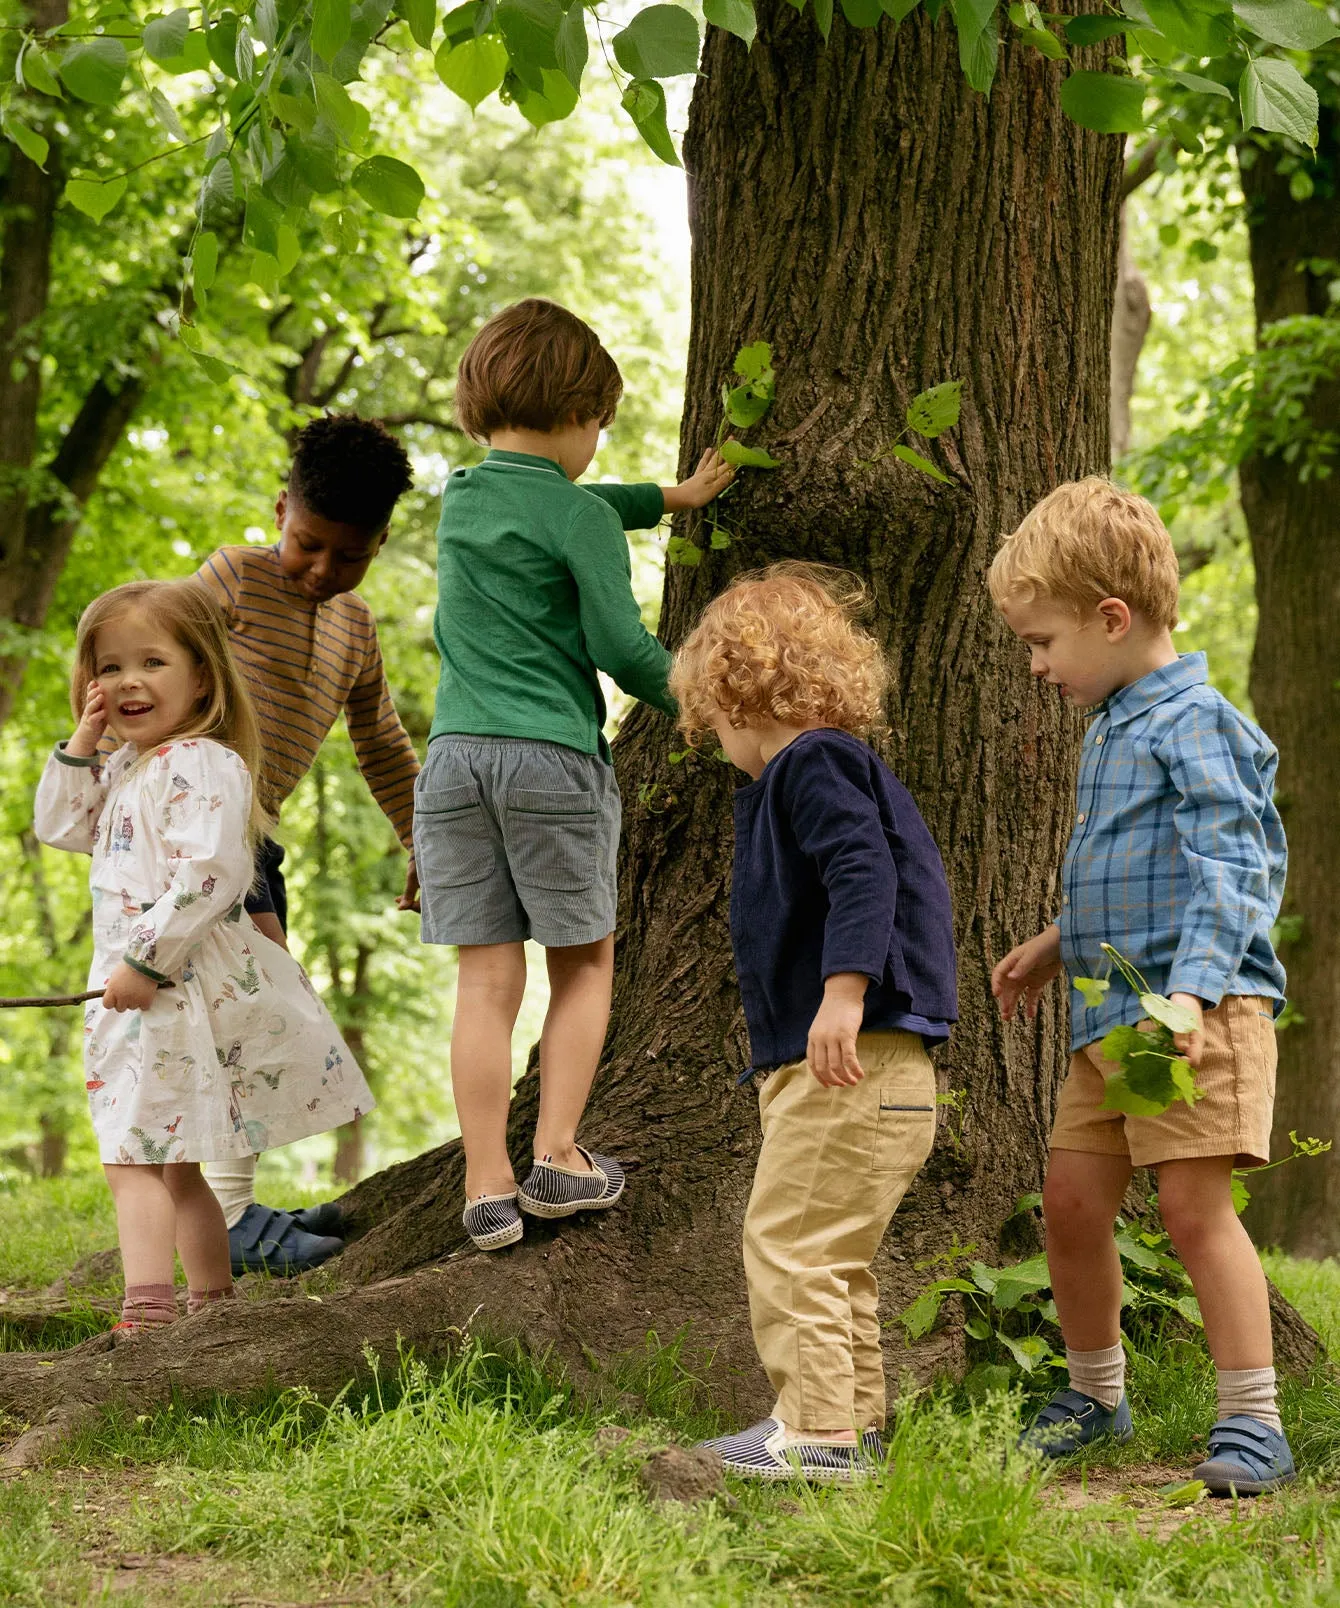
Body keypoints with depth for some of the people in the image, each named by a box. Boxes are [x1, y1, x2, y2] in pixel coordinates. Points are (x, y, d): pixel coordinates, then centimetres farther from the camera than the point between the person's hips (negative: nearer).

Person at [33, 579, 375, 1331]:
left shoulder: (200, 764, -15)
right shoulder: (125, 771, 16)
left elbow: (209, 875, -25)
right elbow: (60, 825, 21)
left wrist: (144, 960, -26)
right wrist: (82, 742, 8)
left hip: (179, 987, -10)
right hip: (141, 989, 10)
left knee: (136, 1156, -14)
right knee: (172, 1168, 17)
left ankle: (147, 1313, -20)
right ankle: (214, 1303, 26)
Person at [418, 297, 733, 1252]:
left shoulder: (462, 499, 15)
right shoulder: (577, 518, -5)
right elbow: (622, 650, -8)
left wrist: (673, 499, 42)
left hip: (456, 758, 5)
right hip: (553, 759, -5)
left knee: (488, 979, 3)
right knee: (584, 963, 11)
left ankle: (489, 1187, 0)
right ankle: (557, 1157, 6)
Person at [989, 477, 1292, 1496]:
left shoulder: (1192, 723, -12)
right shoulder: (1111, 728, 18)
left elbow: (1227, 872, -21)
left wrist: (1191, 990, -31)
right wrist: (1059, 945, 34)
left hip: (1201, 1014, -9)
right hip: (1109, 1016, 9)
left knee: (1195, 1203, -12)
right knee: (1072, 1200, 9)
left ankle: (1254, 1425, -6)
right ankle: (1096, 1395, 27)